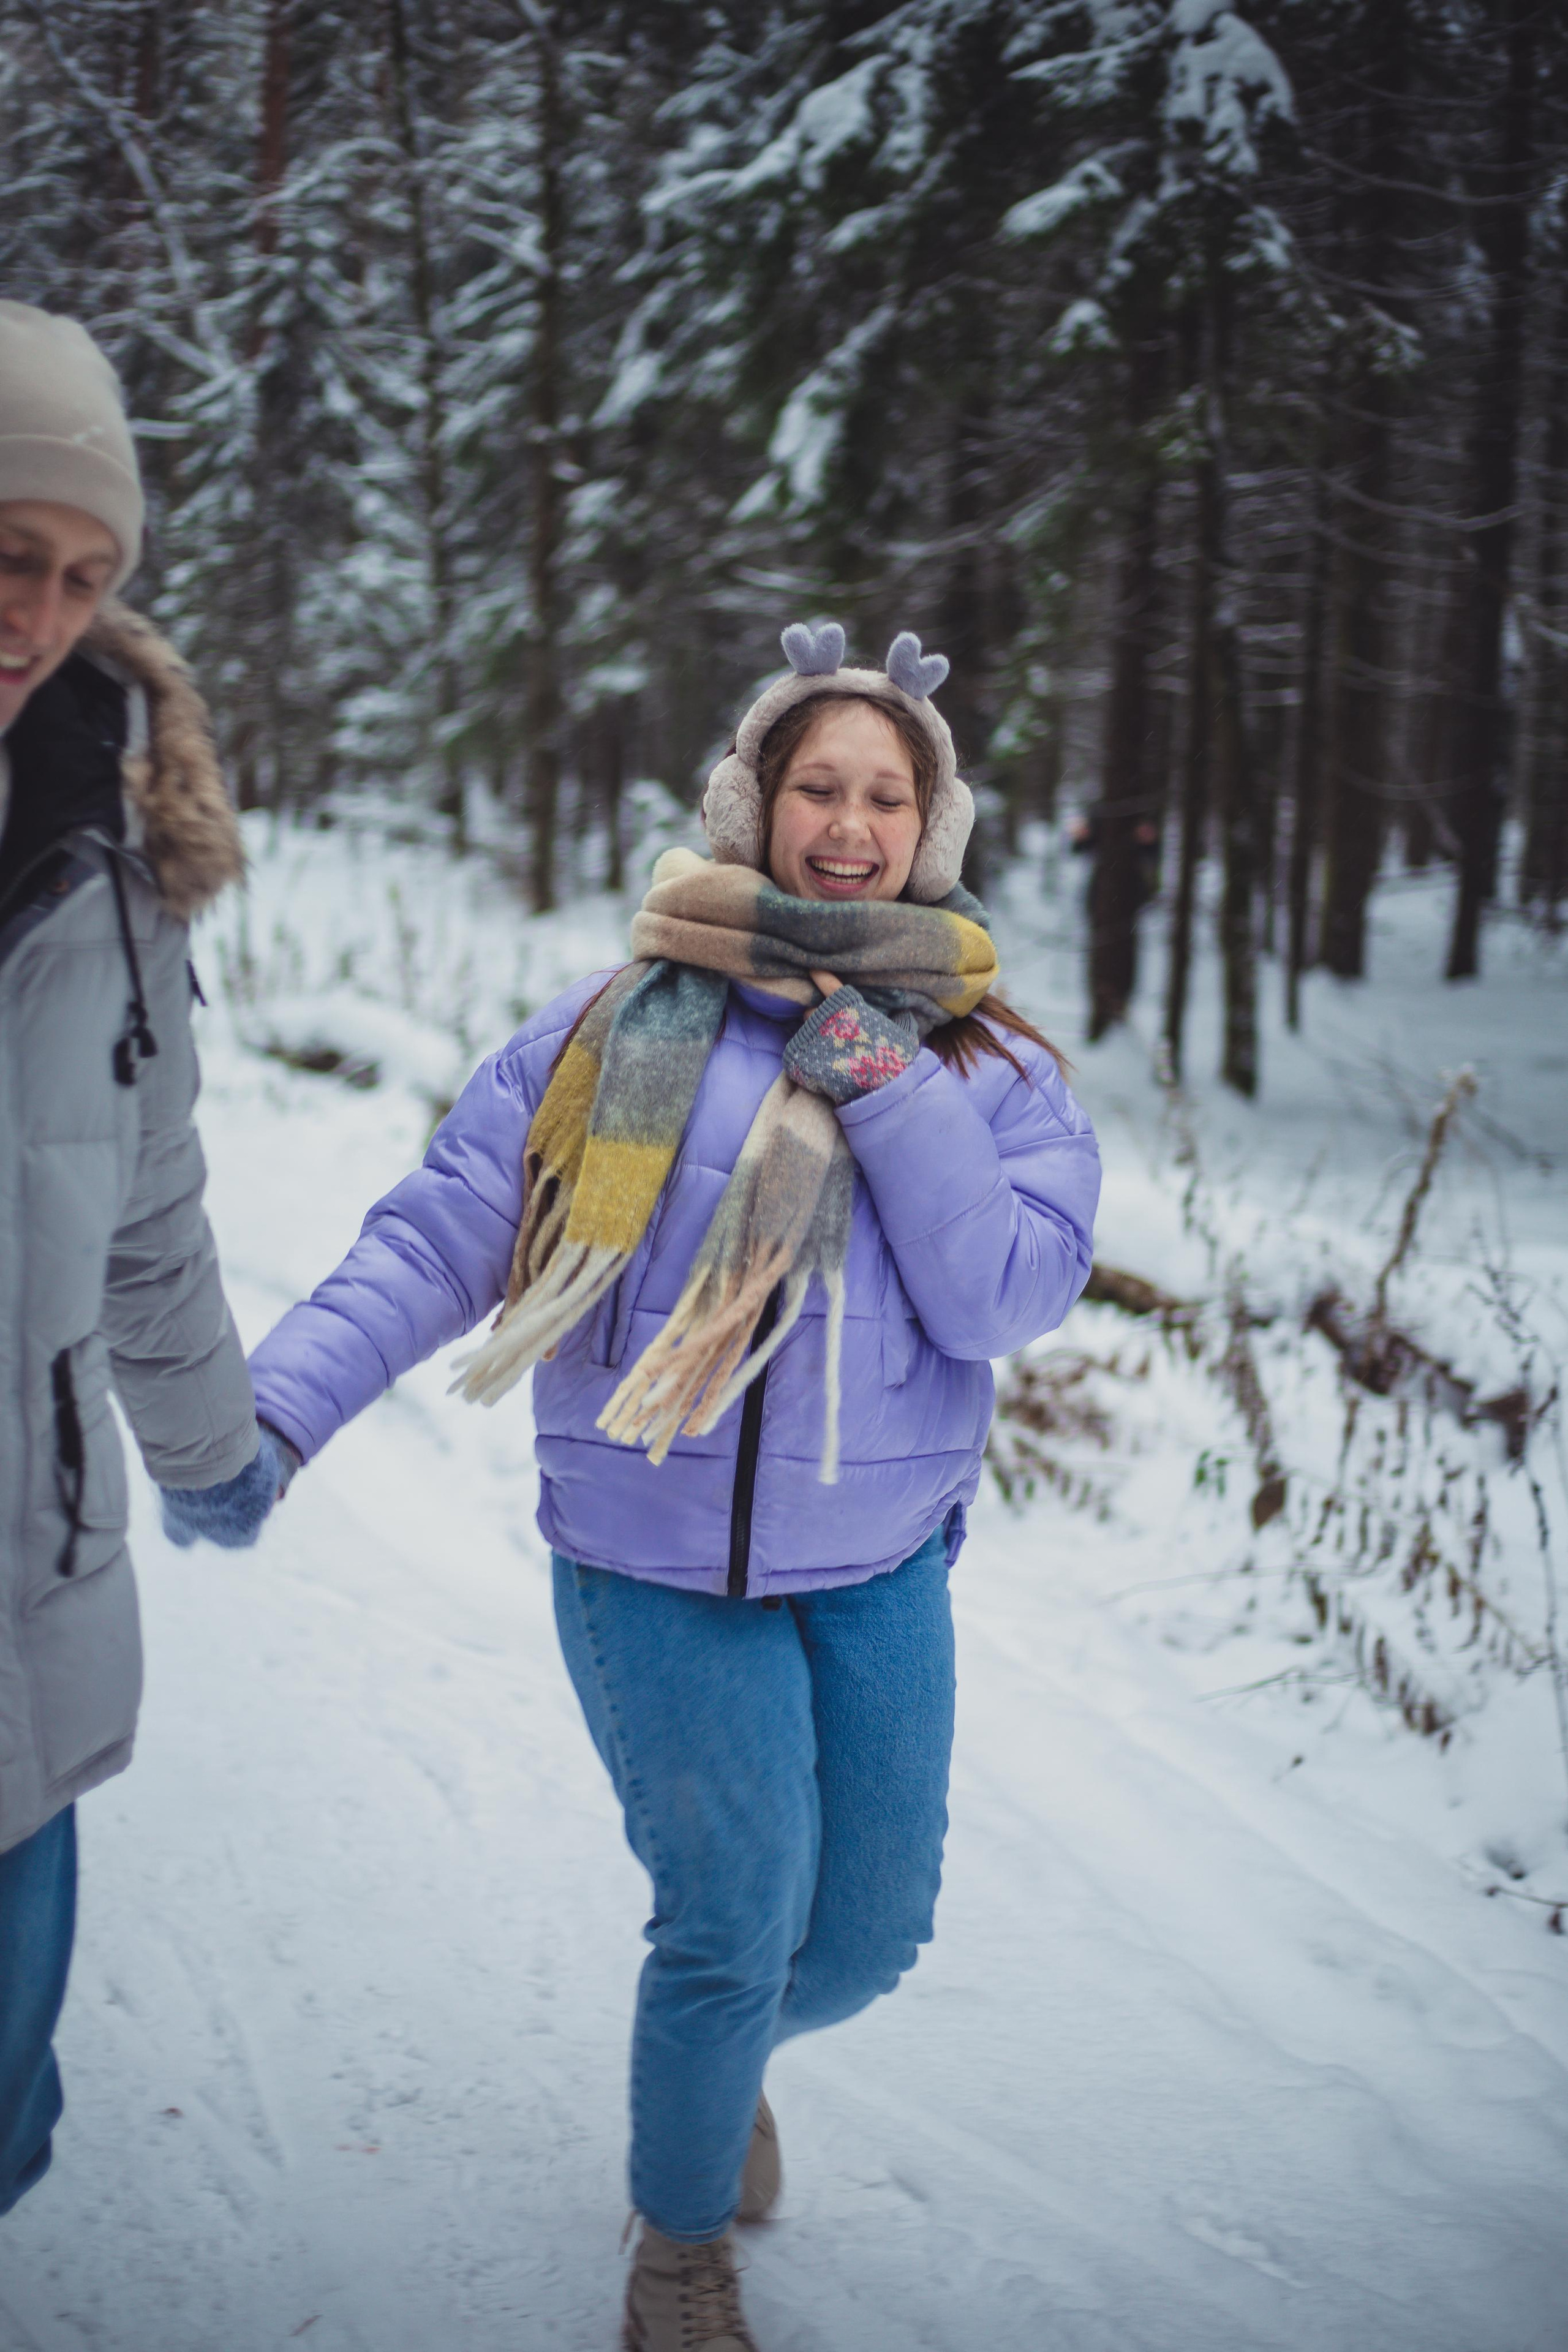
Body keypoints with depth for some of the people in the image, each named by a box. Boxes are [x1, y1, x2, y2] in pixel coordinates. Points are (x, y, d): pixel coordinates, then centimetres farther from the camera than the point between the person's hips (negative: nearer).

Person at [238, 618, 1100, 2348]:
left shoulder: (991, 1066, 1)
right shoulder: (628, 1023, -4)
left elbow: (1006, 1300, -12)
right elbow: (438, 1235, -4)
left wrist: (881, 1082, -17)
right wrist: (278, 1404, -15)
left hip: (877, 1568, 3)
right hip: (658, 1569, -3)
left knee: (872, 1936, 10)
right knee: (733, 1930, -5)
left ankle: (720, 2055, 46)